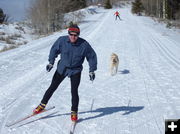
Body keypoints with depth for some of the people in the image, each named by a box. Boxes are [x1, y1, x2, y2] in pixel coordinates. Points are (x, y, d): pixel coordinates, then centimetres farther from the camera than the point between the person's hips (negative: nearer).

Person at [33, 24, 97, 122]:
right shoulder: (62, 40, -16)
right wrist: (51, 62, -3)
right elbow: (54, 49, 3)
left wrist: (92, 71, -7)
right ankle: (42, 105, 25)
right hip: (62, 68, 2)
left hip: (75, 71, -2)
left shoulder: (84, 45, -19)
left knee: (74, 91, -8)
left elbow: (92, 56, -5)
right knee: (52, 87, 8)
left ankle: (74, 112, 10)